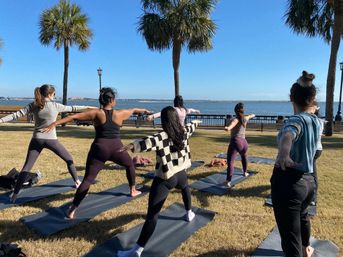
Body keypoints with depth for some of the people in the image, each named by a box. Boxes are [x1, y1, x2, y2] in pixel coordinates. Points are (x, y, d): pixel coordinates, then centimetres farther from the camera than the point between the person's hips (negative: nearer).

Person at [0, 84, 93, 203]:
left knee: (27, 167, 5)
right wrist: (88, 107, 15)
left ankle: (15, 194, 1)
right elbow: (72, 108, 5)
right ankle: (77, 182, 25)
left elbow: (16, 115, -4)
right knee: (69, 159, 16)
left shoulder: (33, 105, 2)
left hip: (37, 139, 3)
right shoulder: (55, 105, -4)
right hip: (51, 140, -2)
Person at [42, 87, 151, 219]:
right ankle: (133, 190, 42)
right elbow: (134, 110, 22)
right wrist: (145, 110, 41)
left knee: (88, 179, 0)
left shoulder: (96, 113, -2)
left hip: (99, 149, 0)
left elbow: (74, 117, -7)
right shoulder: (120, 114, 3)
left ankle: (72, 210, -3)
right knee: (130, 164, 30)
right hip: (116, 149, 1)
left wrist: (54, 124, -5)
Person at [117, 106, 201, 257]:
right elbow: (192, 126, 26)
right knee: (185, 188, 42)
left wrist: (133, 146, -53)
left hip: (164, 179, -6)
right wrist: (196, 122, 49)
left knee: (152, 214, -8)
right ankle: (189, 213, 57)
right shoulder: (184, 132, 3)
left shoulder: (162, 137, -15)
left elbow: (150, 142, -38)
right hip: (180, 174, 6)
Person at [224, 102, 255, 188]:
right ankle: (245, 172, 55)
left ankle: (228, 181, -28)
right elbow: (250, 116, 39)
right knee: (244, 157, 35)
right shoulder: (245, 118, 12)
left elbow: (233, 124, -33)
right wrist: (252, 115, 64)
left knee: (230, 162, -14)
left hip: (235, 142, -7)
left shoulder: (235, 119, -7)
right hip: (244, 142, 7)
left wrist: (228, 128, -56)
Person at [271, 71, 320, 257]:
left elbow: (288, 135, -40)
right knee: (302, 215, 36)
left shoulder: (296, 119, -14)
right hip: (308, 180, 9)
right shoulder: (317, 122, 9)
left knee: (290, 237, -3)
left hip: (288, 181, -9)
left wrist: (283, 153, -60)